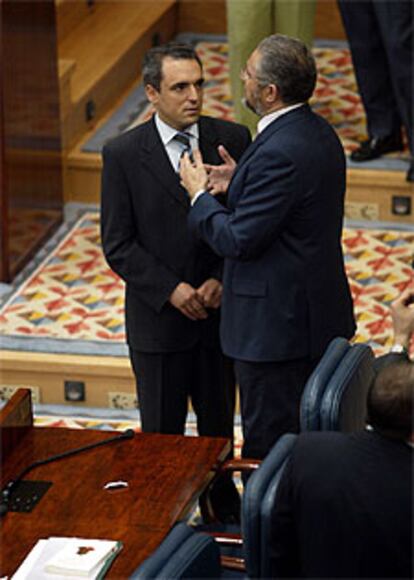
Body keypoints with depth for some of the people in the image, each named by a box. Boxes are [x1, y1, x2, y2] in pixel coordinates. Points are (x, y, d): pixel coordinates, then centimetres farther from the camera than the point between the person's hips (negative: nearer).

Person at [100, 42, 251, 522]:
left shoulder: (232, 140, -4)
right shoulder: (123, 155, -10)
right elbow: (118, 246, -8)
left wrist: (222, 280, -13)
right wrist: (171, 291, -17)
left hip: (219, 313, 2)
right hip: (157, 318, -2)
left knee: (218, 422, 16)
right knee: (161, 432, 10)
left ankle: (222, 505, 35)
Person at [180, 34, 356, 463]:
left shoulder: (279, 153, -25)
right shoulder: (318, 133, 6)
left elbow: (239, 241, -23)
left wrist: (200, 195, -8)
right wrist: (239, 183, 8)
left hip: (276, 325, -10)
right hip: (318, 314, 10)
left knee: (268, 449, 1)